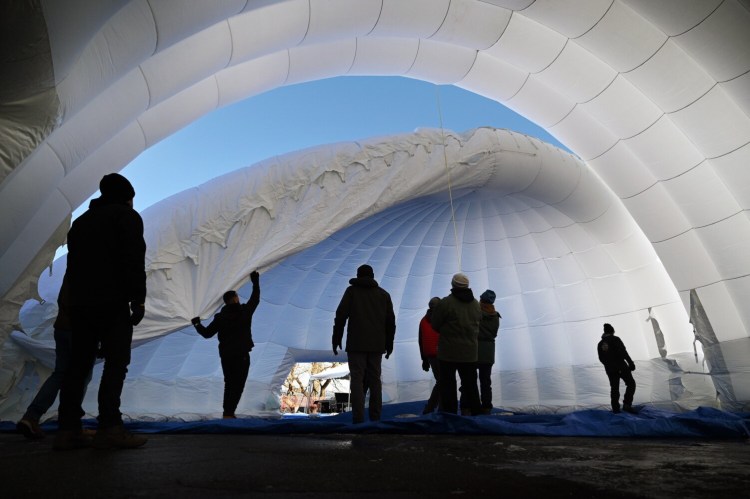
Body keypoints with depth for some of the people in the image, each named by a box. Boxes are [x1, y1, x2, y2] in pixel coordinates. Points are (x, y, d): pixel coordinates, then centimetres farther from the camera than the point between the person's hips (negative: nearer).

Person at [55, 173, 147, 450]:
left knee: (78, 364, 7)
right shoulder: (126, 216, 1)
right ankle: (109, 428, -13)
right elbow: (134, 260, -12)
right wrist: (138, 299, -14)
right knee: (116, 363, -8)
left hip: (80, 303, 8)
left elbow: (73, 264, 22)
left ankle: (68, 429, 7)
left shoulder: (81, 221, 25)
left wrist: (76, 302, 21)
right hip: (112, 302, -7)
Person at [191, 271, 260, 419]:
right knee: (237, 385, -1)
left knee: (229, 384, 18)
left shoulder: (220, 317, 0)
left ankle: (227, 412, 22)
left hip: (225, 355, 4)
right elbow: (255, 299, 8)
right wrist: (255, 282, 19)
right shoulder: (245, 311, -6)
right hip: (241, 355, -4)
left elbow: (207, 333, 1)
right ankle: (228, 414, -9)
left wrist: (197, 325, 20)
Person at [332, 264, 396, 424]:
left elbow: (340, 315, -4)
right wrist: (389, 343, 17)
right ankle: (375, 416, 12)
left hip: (356, 343, -3)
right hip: (377, 344, 3)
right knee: (374, 379, 10)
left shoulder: (352, 291, 3)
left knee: (357, 379, -1)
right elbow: (391, 321, 12)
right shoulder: (383, 294, 13)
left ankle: (358, 417, -5)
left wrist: (336, 339, 0)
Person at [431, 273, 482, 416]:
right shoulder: (475, 304, 5)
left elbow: (435, 325, -7)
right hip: (470, 352, 5)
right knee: (470, 384, 16)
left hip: (449, 352, -5)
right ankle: (472, 412, 21)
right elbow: (478, 322, 10)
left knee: (448, 384, 4)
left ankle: (449, 413, 5)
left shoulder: (446, 302, -14)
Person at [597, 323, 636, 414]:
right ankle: (627, 405, -4)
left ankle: (615, 408, 11)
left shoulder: (600, 344, 9)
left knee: (614, 388, 12)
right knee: (631, 384, 7)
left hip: (609, 369, 5)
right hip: (621, 366, -5)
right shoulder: (615, 339, -8)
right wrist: (631, 363, -14)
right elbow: (623, 352, -17)